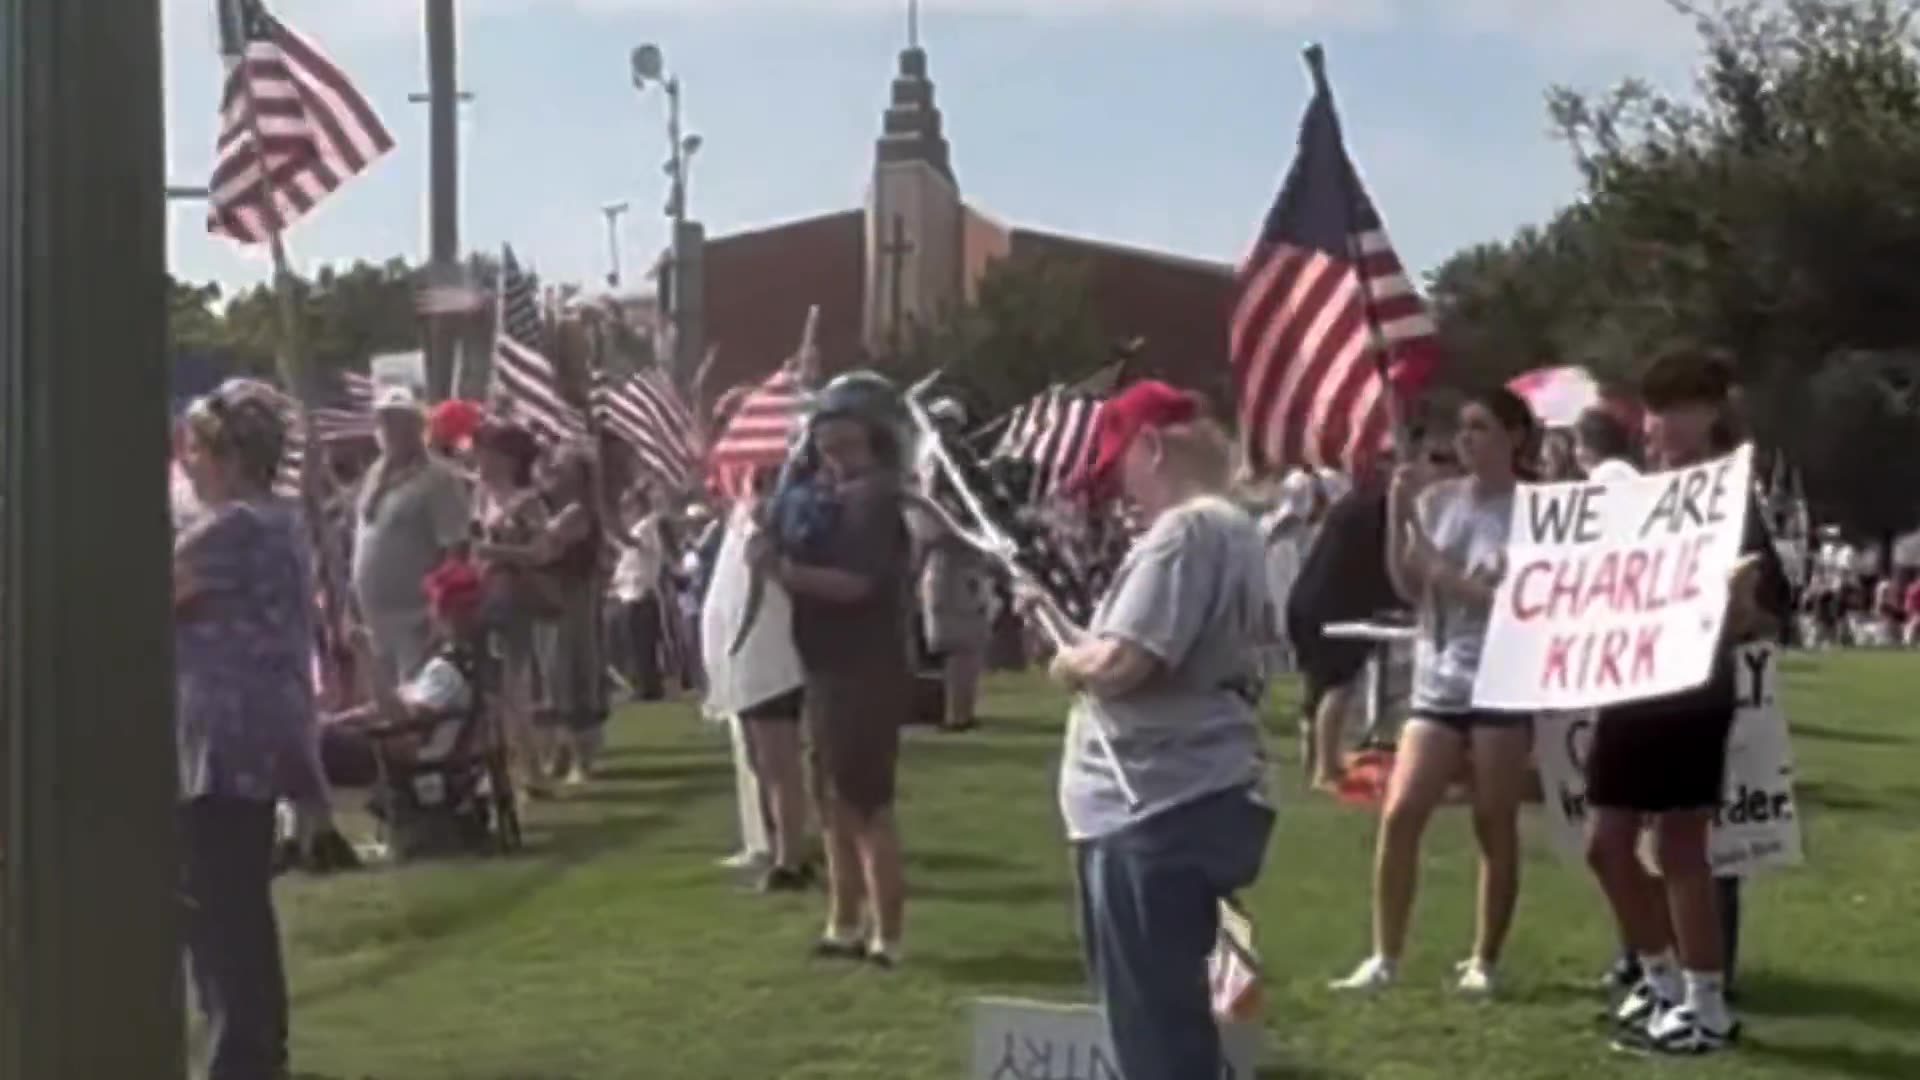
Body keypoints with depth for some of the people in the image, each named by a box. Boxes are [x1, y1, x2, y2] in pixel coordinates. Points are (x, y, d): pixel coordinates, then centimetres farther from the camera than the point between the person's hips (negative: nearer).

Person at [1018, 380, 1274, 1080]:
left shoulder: (1186, 531, -16)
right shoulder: (1226, 529, 17)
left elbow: (1121, 662, -26)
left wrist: (1068, 660, -5)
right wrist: (1059, 619, 14)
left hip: (1160, 811, -11)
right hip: (1180, 805, 11)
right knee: (1159, 1014, 19)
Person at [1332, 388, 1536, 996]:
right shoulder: (1435, 498, 7)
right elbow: (1407, 586, 3)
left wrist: (1443, 571, -13)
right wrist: (1397, 513, -6)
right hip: (1437, 681, 4)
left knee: (1495, 826, 3)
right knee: (1399, 814, -5)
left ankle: (1485, 960, 15)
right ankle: (1384, 957, 3)